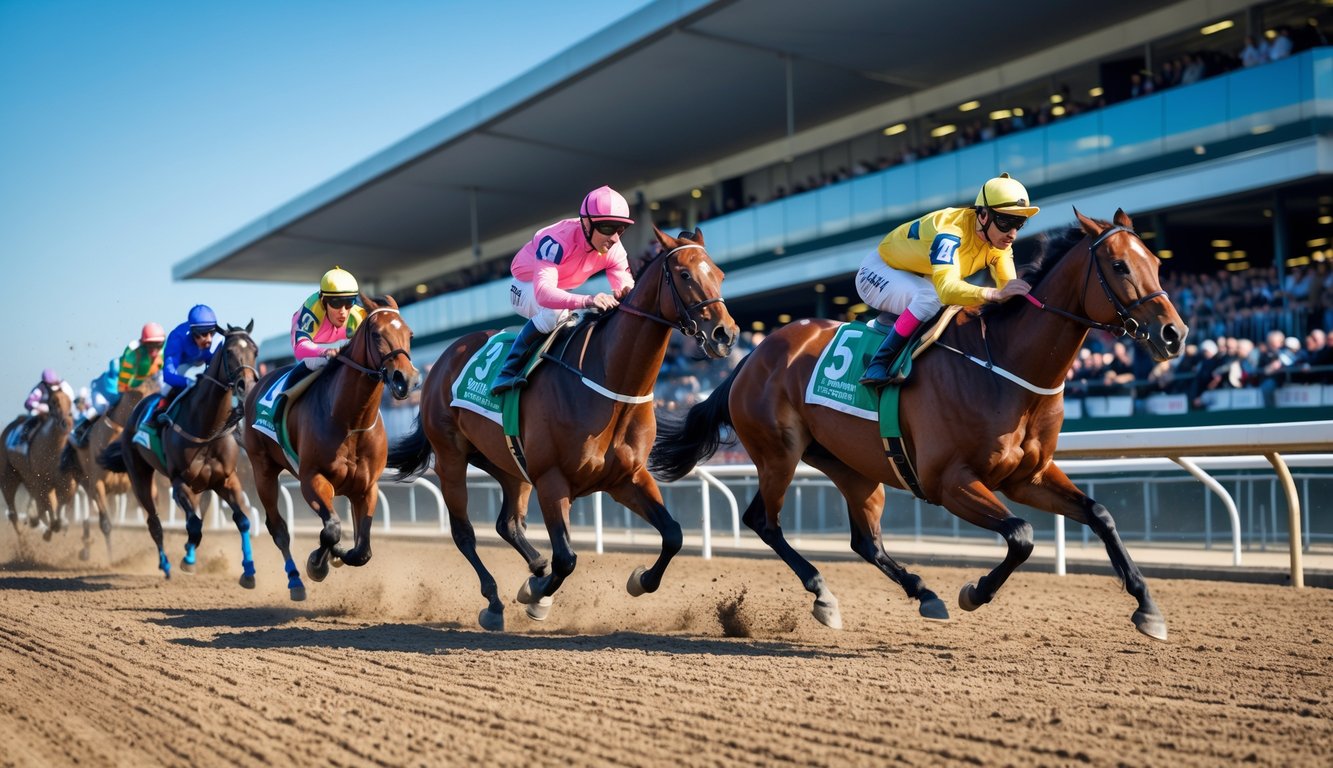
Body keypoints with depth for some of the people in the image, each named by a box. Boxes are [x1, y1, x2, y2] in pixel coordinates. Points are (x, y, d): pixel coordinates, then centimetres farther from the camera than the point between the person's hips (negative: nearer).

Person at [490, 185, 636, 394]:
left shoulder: (613, 250, -21)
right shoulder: (558, 241, -41)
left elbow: (625, 284, -23)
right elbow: (543, 292, -53)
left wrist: (626, 293, -50)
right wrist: (587, 301, -68)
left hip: (561, 291, 7)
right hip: (526, 288, -7)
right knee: (555, 313, -36)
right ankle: (508, 372, -29)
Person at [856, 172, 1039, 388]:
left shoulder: (998, 238, -14)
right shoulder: (949, 232, -38)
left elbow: (1008, 285, -16)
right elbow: (946, 289, -53)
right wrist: (996, 294, -65)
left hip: (919, 278, 8)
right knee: (932, 297, -35)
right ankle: (878, 365, -29)